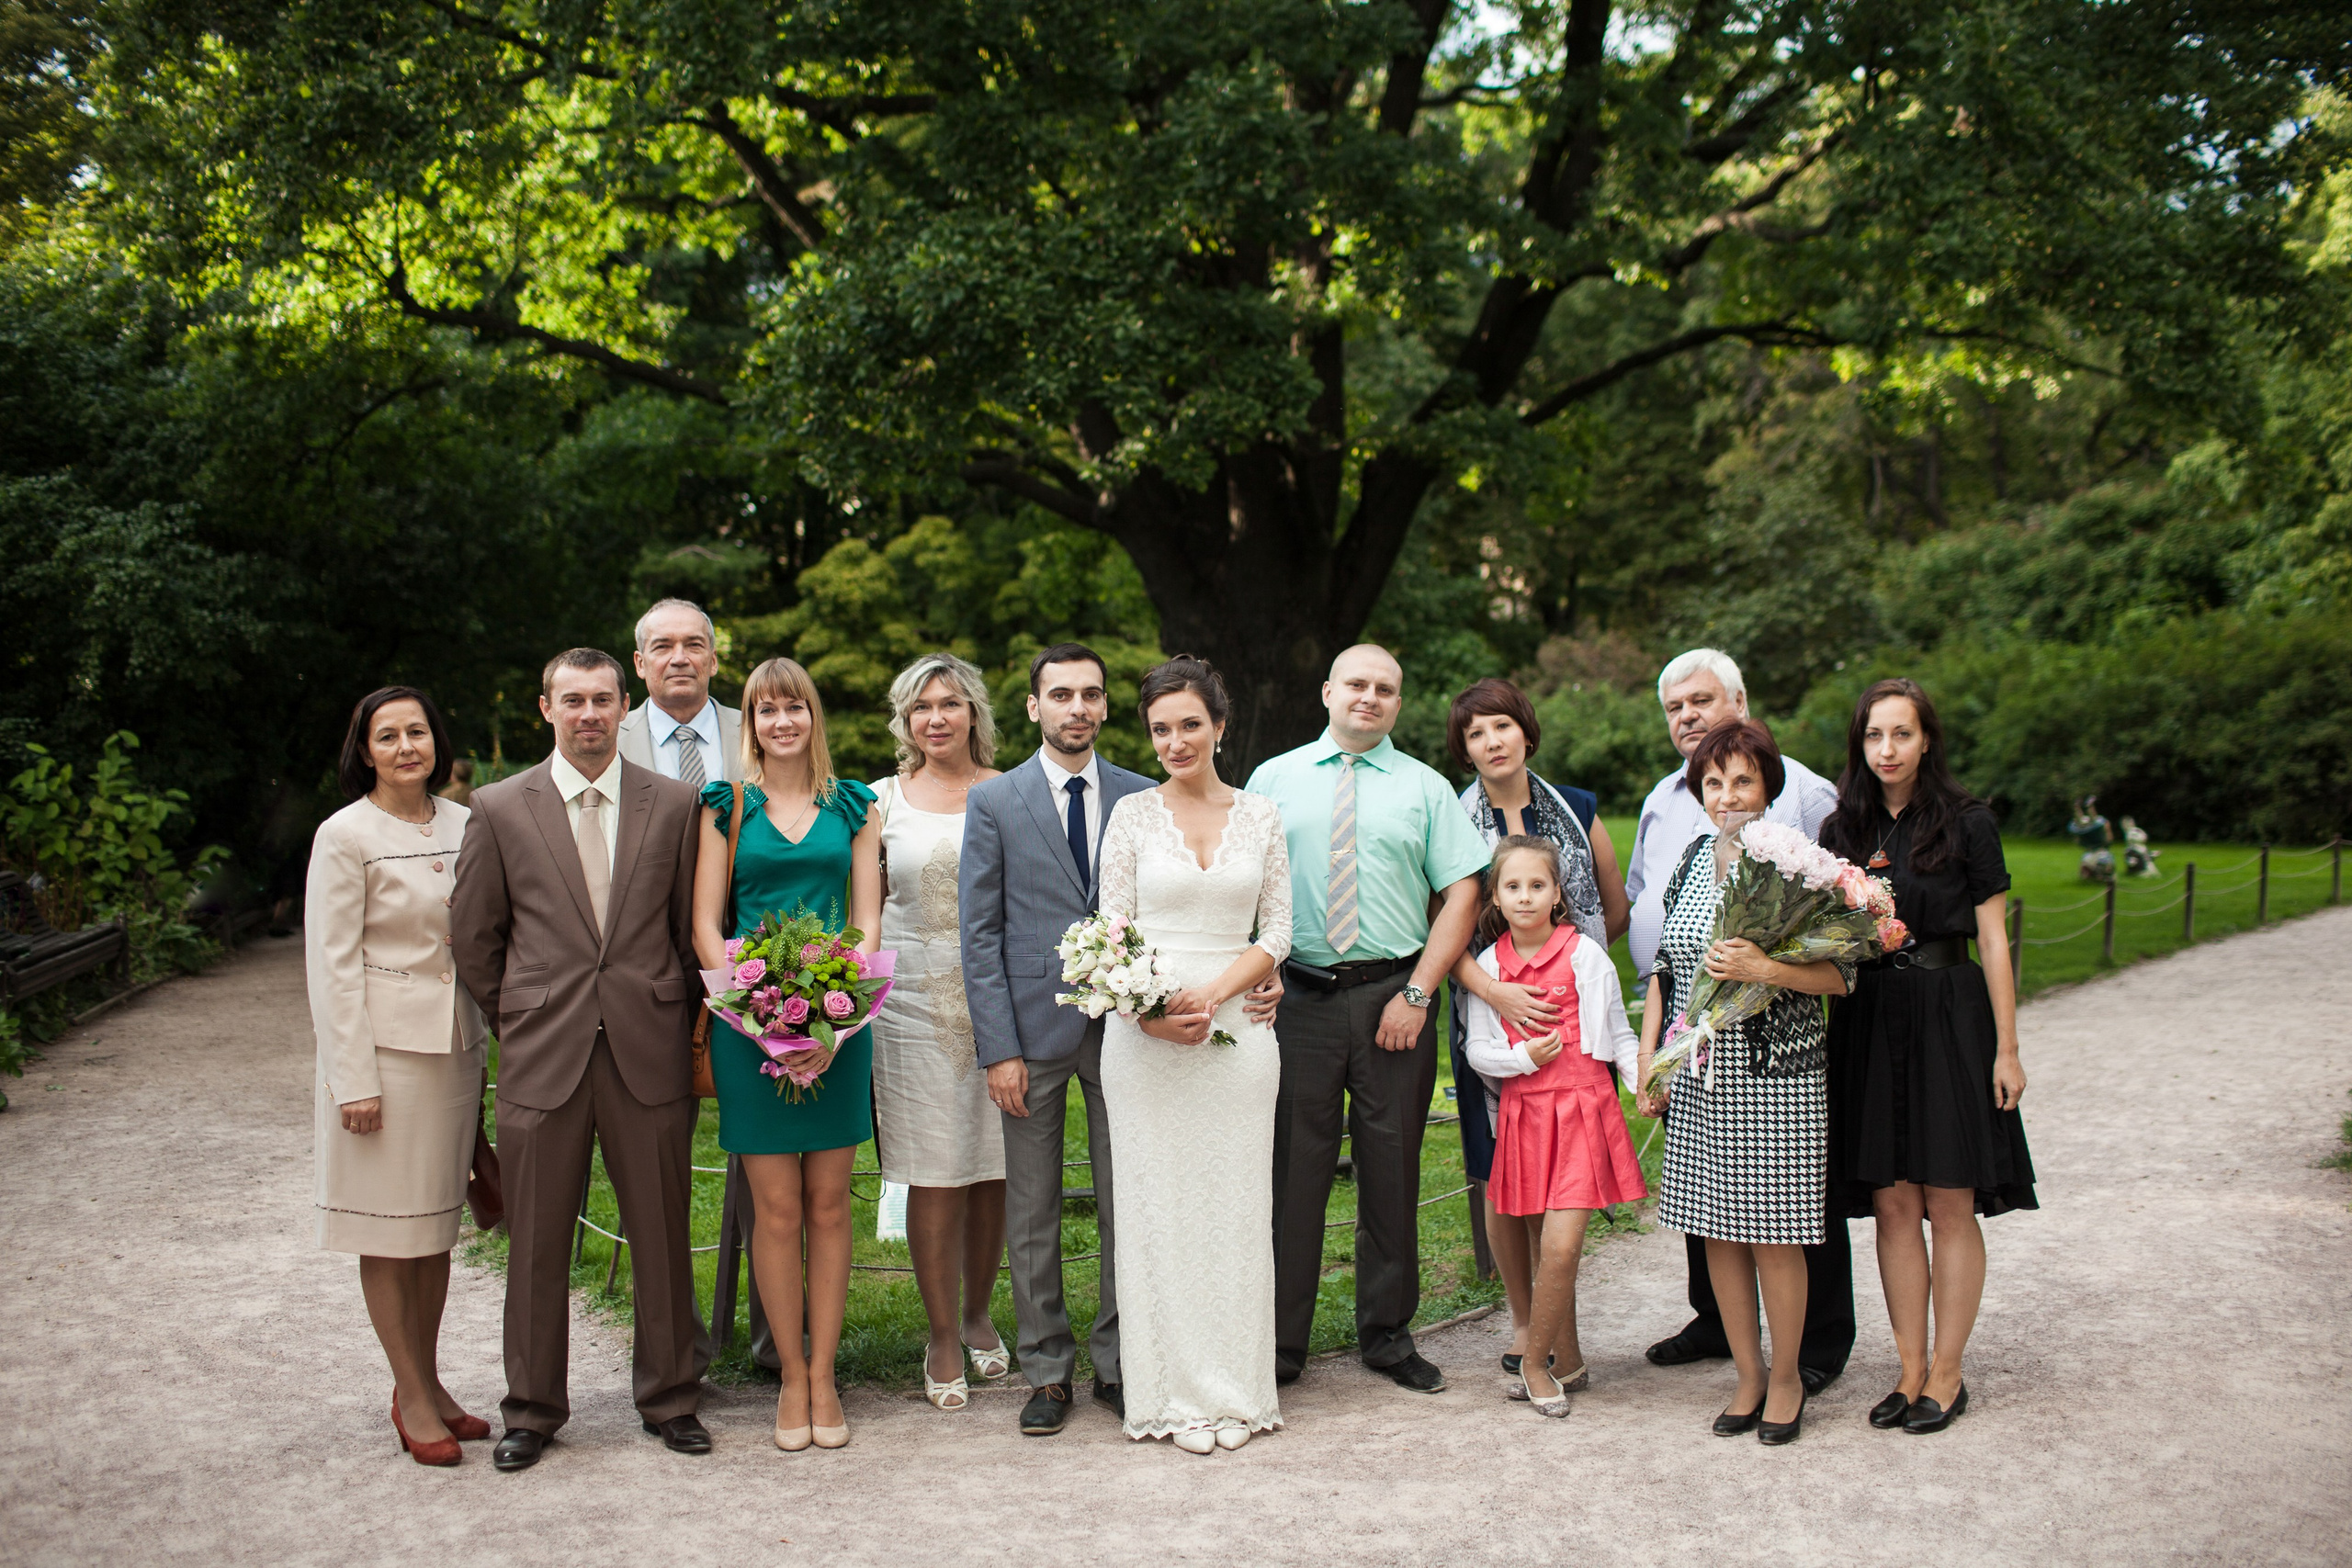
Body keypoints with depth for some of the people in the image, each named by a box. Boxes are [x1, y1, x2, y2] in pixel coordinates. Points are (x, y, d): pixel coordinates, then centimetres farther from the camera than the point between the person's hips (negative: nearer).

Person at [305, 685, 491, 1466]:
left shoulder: (462, 824, 6)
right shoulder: (345, 836, -8)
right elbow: (333, 964, -10)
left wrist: (479, 1041, 9)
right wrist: (353, 1076, -13)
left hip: (454, 1042, 5)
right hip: (382, 1044, -5)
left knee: (439, 1218, 12)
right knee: (389, 1224, 2)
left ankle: (427, 1384, 23)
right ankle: (412, 1397, 12)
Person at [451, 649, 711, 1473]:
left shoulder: (674, 803, 4)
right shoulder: (500, 808, 2)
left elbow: (694, 929, 10)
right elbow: (471, 935, 9)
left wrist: (681, 1022, 9)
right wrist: (520, 1018, 9)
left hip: (649, 1055, 1)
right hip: (542, 1058, 0)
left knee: (662, 1237, 7)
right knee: (536, 1245, 7)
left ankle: (670, 1396, 23)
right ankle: (532, 1410, 22)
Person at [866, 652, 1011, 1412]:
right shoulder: (885, 800, 6)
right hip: (915, 1000, 0)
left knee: (992, 1169, 6)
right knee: (933, 1175, 0)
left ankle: (977, 1315, 26)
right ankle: (942, 1337, 13)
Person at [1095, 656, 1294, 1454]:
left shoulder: (1260, 816, 7)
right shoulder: (1133, 814, 4)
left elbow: (1276, 932, 4)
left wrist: (1210, 995, -12)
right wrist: (1149, 1011, -15)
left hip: (1237, 1026, 1)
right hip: (1144, 1034, -1)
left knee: (1235, 1205, 5)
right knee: (1158, 1204, 2)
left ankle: (1235, 1389, 17)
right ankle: (1173, 1393, 12)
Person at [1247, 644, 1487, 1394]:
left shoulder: (1425, 788, 7)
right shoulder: (1273, 779, 8)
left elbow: (1462, 892, 2)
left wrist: (1416, 993, -7)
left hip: (1394, 999, 1)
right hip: (1299, 999, 0)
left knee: (1392, 1171, 8)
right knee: (1292, 1170, 1)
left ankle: (1388, 1335, 22)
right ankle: (1279, 1342, 12)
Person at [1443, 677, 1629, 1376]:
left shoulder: (1577, 810, 8)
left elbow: (1616, 911, 16)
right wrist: (1497, 990, -19)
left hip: (1573, 1016, 1)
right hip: (1491, 1015, -1)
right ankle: (1523, 1319, 15)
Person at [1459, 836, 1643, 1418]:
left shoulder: (1584, 954, -2)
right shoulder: (1489, 965, 5)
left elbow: (1618, 1031, 4)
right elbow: (1478, 1051, 6)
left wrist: (1642, 1073, -11)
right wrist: (1524, 1055, -10)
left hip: (1582, 1109, -3)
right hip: (1524, 1114, 3)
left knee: (1561, 1246, -11)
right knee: (1549, 1247, 10)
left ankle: (1535, 1363, 5)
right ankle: (1568, 1360, 25)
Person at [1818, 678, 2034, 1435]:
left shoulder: (1967, 823, -2)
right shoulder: (1842, 830, 9)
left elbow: (1993, 939, -2)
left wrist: (2007, 1047, -4)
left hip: (1950, 1015, -3)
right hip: (1868, 1019, 4)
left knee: (1949, 1204, 1)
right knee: (1892, 1202, 5)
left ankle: (1946, 1375, 12)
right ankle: (1911, 1369, 15)